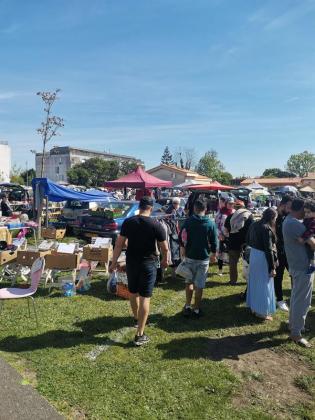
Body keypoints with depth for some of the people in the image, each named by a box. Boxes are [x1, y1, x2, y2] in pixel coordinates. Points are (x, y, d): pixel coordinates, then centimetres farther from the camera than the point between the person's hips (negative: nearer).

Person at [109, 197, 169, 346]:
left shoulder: (128, 222, -4)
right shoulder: (156, 225, -12)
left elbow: (119, 244, -3)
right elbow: (164, 248, -7)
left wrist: (114, 262, 5)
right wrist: (165, 261, 12)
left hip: (131, 263, 4)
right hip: (148, 264, -3)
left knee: (133, 293, 23)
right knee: (145, 298, 3)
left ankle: (136, 318, 47)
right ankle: (139, 335, 6)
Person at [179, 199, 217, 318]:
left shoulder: (188, 222, -4)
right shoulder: (211, 224, -7)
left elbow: (181, 237, 2)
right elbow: (214, 241, -3)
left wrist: (183, 248, 20)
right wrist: (214, 255, 12)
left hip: (189, 256, 2)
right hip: (203, 258, -1)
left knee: (189, 282, 18)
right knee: (199, 285, 6)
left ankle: (187, 307, 16)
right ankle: (196, 310, 13)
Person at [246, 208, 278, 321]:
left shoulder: (254, 225, 5)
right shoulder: (267, 228, -20)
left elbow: (249, 241, 12)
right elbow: (268, 249, -20)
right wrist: (272, 267, -14)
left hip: (253, 255, 8)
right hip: (262, 257, -8)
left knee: (254, 282, 19)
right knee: (263, 285, 6)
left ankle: (253, 307, 34)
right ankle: (262, 311, 18)